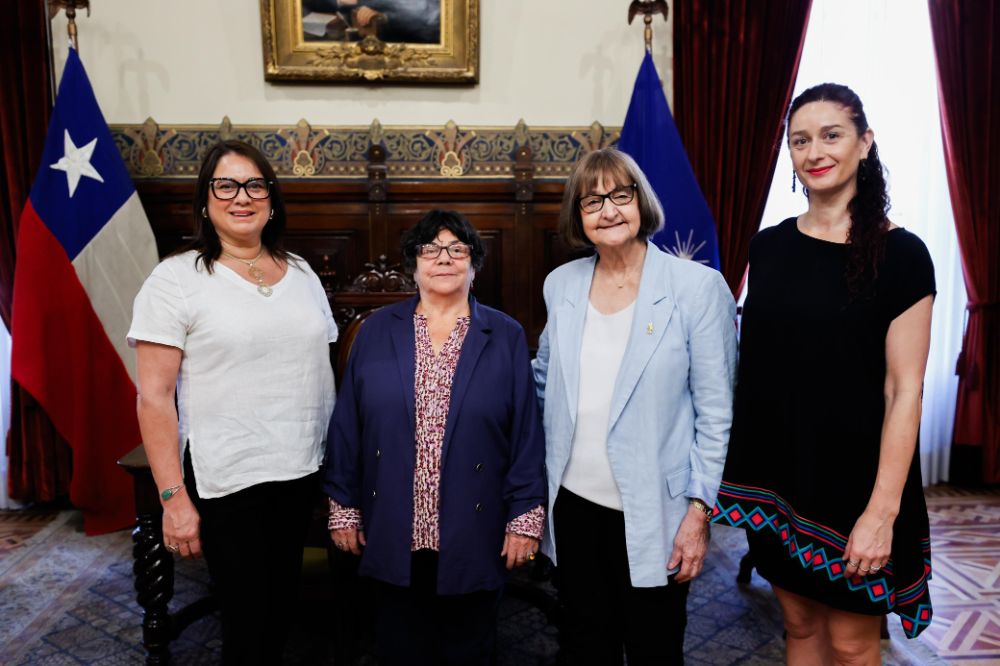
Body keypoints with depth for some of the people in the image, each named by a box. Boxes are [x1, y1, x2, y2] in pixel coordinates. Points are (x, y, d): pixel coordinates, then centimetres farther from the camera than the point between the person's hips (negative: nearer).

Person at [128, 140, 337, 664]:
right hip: (229, 482, -5)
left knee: (282, 607, 19)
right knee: (249, 624, 8)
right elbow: (155, 396, -11)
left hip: (304, 473, 5)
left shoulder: (302, 273, 7)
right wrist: (174, 498, -14)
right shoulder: (176, 278, -8)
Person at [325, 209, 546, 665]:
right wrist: (343, 507, 3)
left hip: (473, 539, -1)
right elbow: (347, 426, 4)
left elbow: (526, 435, -2)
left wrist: (525, 517, -5)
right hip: (393, 537, 1)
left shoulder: (506, 338, 0)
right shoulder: (376, 331, 3)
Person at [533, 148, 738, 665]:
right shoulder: (560, 284, 3)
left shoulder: (698, 286, -10)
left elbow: (715, 412, -8)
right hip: (574, 503, 4)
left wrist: (699, 509, -10)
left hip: (652, 513, -3)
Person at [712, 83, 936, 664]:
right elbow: (755, 365, 7)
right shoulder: (769, 247, 3)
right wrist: (739, 470, 5)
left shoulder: (900, 254, -10)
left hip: (852, 479, -3)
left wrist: (883, 508, -16)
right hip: (776, 475, 4)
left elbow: (904, 390, -12)